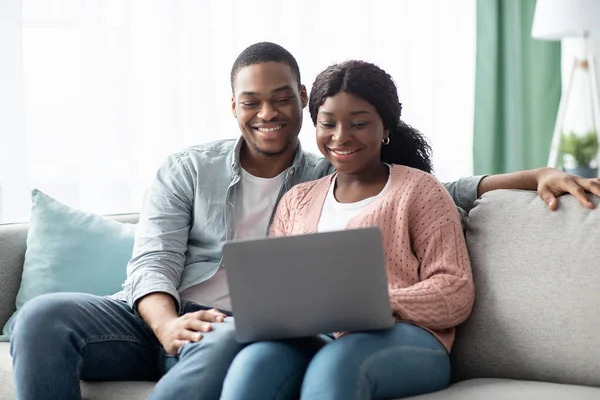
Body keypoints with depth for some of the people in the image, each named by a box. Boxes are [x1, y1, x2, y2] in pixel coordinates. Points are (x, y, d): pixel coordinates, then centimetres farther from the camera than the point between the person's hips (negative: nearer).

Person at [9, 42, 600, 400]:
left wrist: (534, 176, -5)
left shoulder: (330, 180, 16)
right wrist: (168, 324, -21)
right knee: (43, 317, -26)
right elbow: (153, 261, 3)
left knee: (227, 344, -39)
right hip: (156, 319, 2)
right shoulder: (188, 170, 15)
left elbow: (439, 192, 10)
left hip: (242, 330, -1)